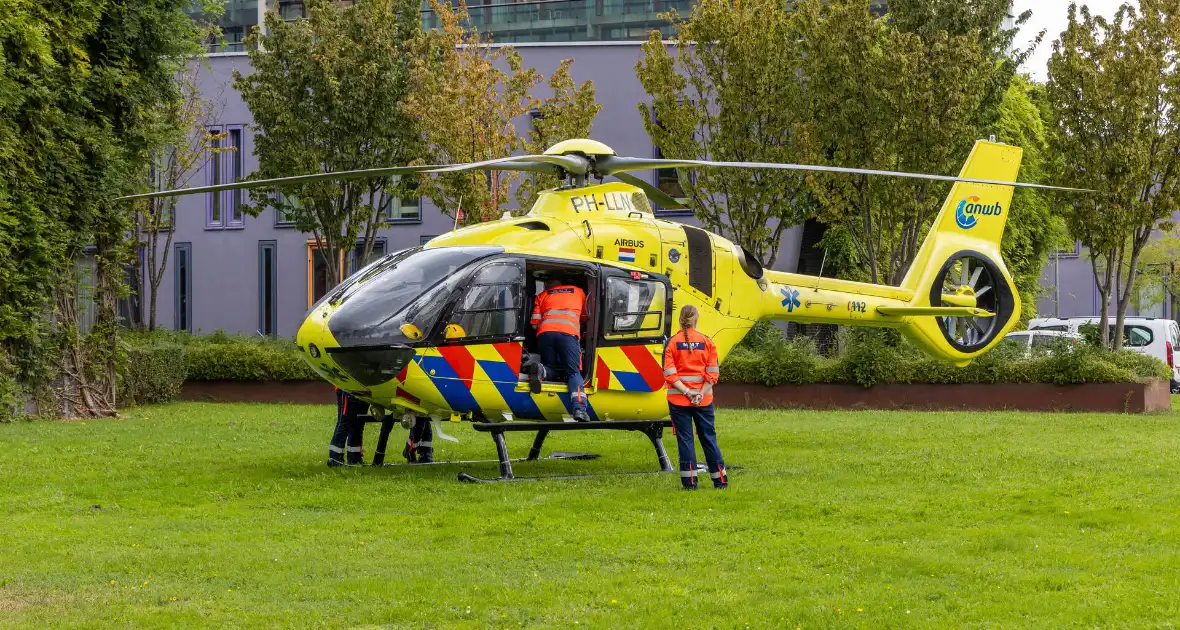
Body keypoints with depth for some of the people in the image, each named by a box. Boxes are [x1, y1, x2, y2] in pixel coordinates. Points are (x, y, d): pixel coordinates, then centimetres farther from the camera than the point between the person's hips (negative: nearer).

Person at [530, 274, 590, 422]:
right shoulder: (578, 292, 30)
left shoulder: (542, 295, 28)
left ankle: (541, 370, -19)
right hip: (568, 333, -1)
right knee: (574, 372, 0)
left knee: (551, 368, 19)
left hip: (545, 332, 1)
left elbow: (535, 323, 19)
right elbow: (585, 318, 38)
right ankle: (579, 408, -25)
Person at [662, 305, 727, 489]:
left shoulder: (672, 342, -2)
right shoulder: (707, 342, 1)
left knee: (685, 439, 3)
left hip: (678, 399, -1)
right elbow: (712, 373, -4)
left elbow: (669, 374, -10)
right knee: (708, 438, 10)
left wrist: (686, 391, -11)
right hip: (704, 400, 1)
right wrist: (701, 394, -7)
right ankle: (720, 480, 14)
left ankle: (690, 481, 0)